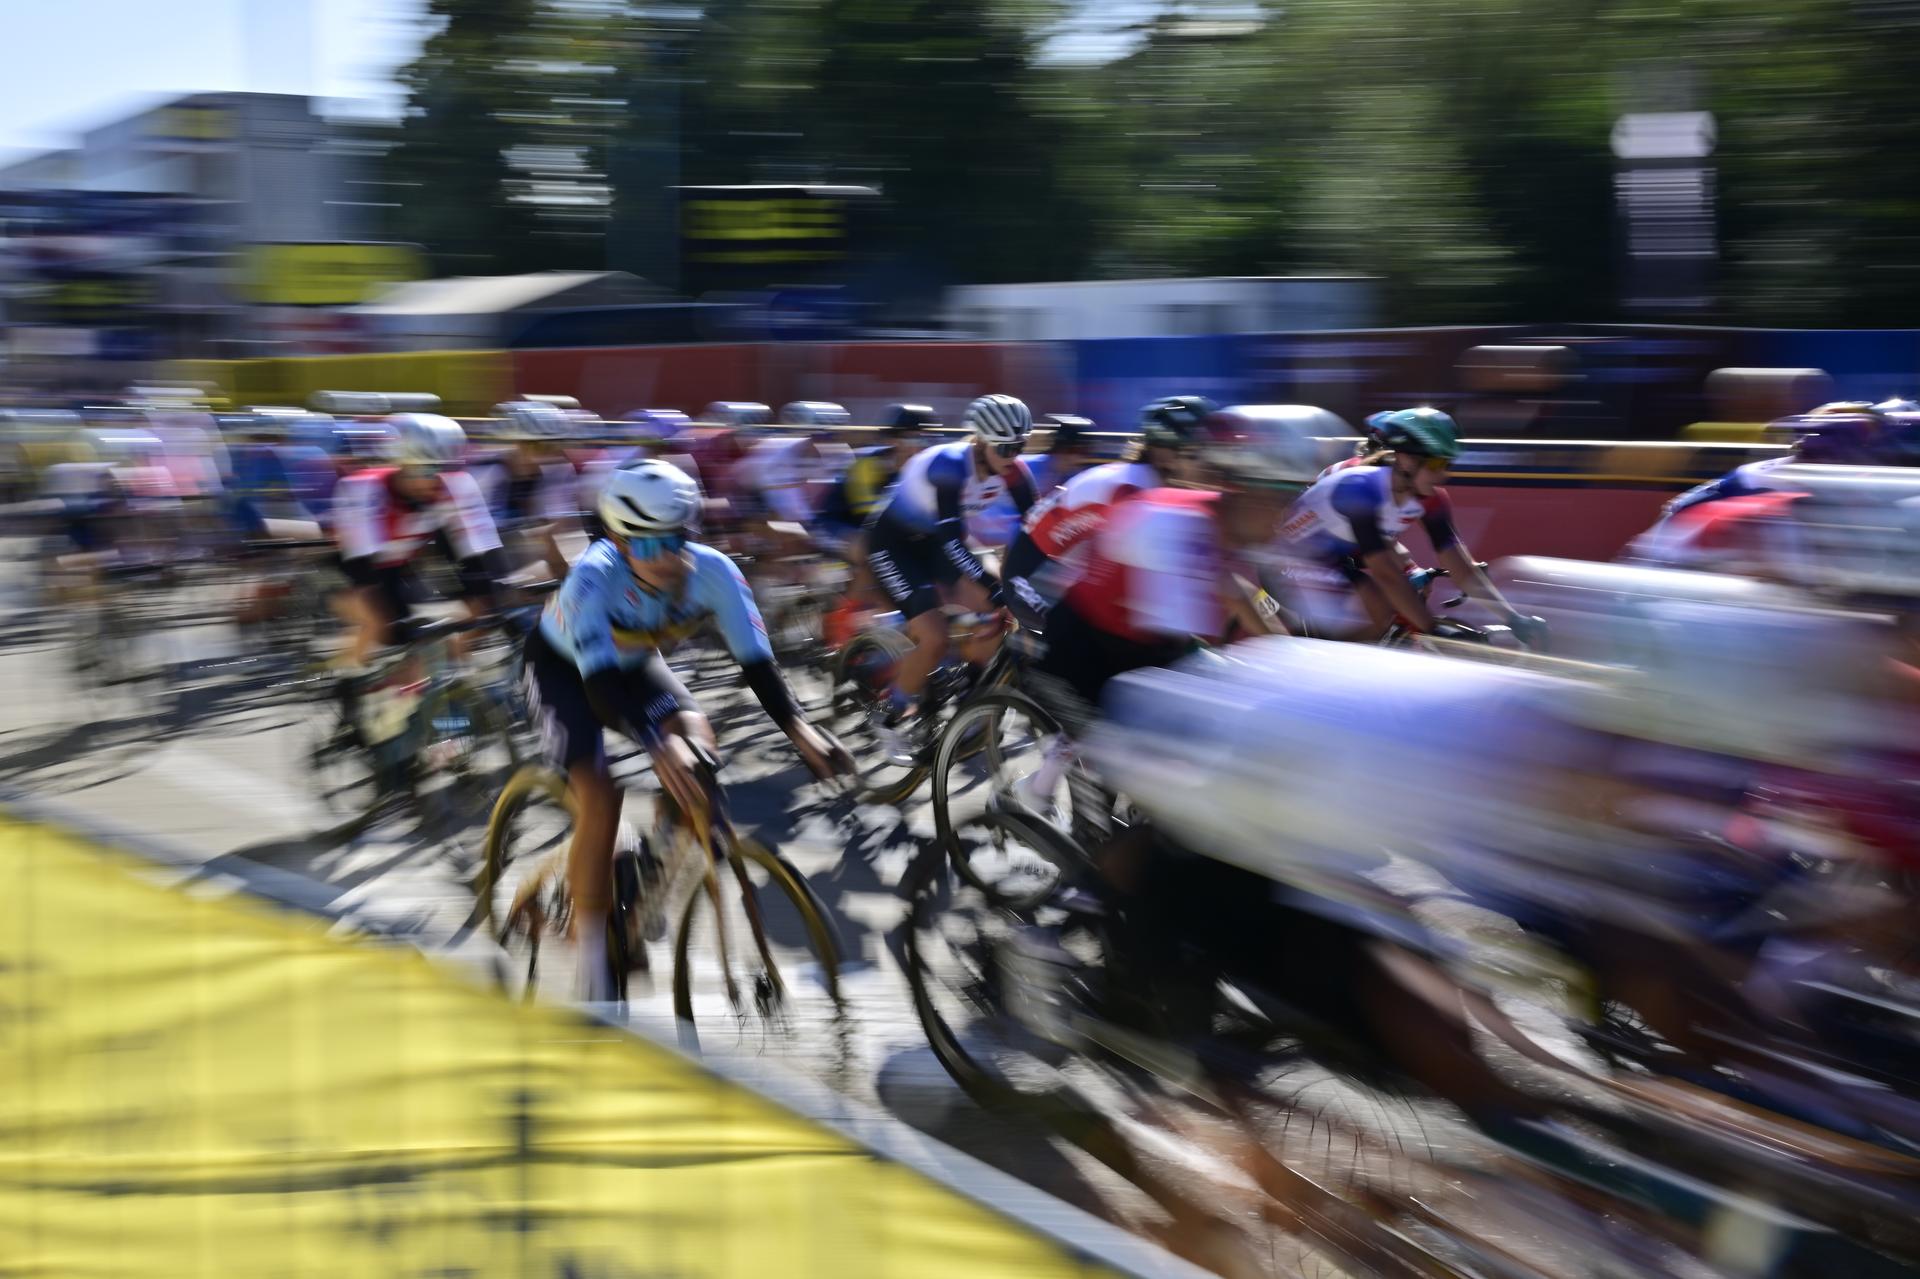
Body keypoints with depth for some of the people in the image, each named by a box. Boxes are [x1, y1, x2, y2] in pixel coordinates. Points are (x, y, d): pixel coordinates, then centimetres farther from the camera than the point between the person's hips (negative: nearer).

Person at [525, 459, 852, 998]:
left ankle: (656, 888, -3)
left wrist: (797, 727, -45)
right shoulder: (595, 576, -39)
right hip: (562, 667, -4)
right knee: (600, 796, -23)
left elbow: (755, 658, -29)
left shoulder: (713, 571, -29)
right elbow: (600, 679, -46)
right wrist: (659, 745, -62)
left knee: (696, 740, -24)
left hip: (634, 662, 4)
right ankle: (592, 958, -10)